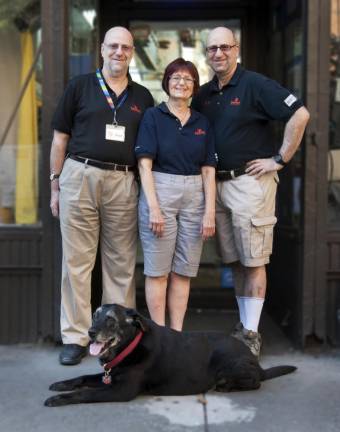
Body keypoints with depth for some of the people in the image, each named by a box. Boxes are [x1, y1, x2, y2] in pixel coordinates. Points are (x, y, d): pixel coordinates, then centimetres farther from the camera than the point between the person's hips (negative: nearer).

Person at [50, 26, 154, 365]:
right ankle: (75, 337, 9)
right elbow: (60, 139, 6)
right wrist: (55, 185, 2)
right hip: (80, 176, -2)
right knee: (76, 261, 0)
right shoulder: (79, 86, 7)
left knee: (122, 264, 6)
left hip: (124, 183, 2)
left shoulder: (143, 97, 14)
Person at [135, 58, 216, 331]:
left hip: (194, 197, 4)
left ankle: (177, 333, 16)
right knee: (158, 270, 0)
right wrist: (154, 208, -15)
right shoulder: (153, 116, 2)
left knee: (183, 271, 7)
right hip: (159, 192, -3)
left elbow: (209, 171, 8)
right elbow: (145, 165, -6)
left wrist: (210, 212, -1)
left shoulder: (202, 123, 12)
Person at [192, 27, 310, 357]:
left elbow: (300, 114, -14)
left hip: (250, 180, -6)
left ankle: (251, 333, 5)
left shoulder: (255, 84, -6)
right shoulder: (203, 95, 13)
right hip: (217, 183, 7)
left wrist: (280, 159, -13)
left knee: (253, 261, -2)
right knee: (234, 261, 12)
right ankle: (243, 325, 23)